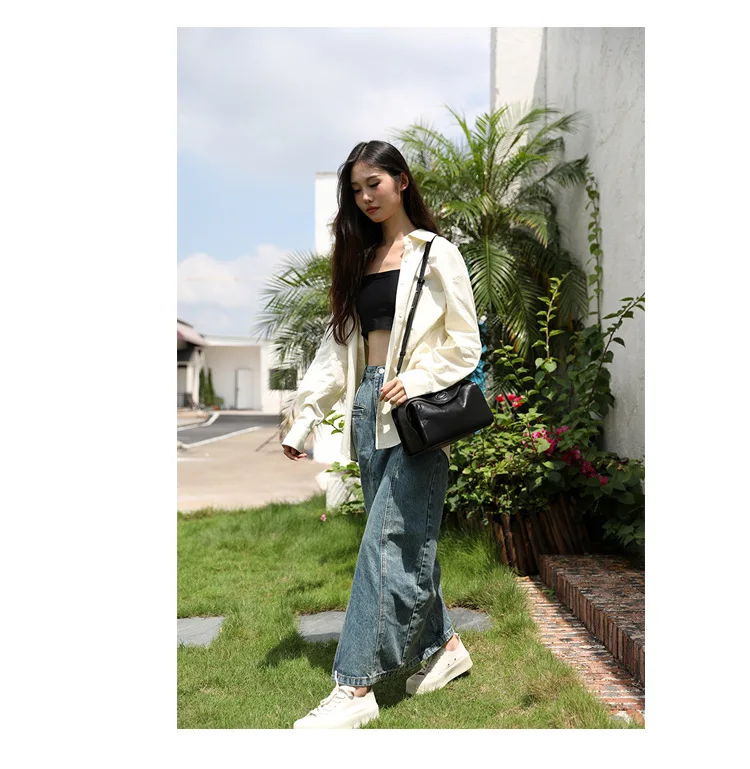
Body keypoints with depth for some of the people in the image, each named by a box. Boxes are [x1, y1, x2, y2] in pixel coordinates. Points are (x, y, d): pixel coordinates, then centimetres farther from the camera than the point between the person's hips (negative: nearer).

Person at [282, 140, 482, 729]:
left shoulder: (436, 254, 0)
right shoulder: (359, 260, 17)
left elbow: (465, 346, -2)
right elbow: (338, 344, 15)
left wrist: (416, 381, -18)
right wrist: (305, 418, 8)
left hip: (415, 413, -6)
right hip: (368, 409, 6)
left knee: (387, 541, -10)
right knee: (408, 540, 10)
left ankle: (356, 686, -8)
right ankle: (443, 645, 25)